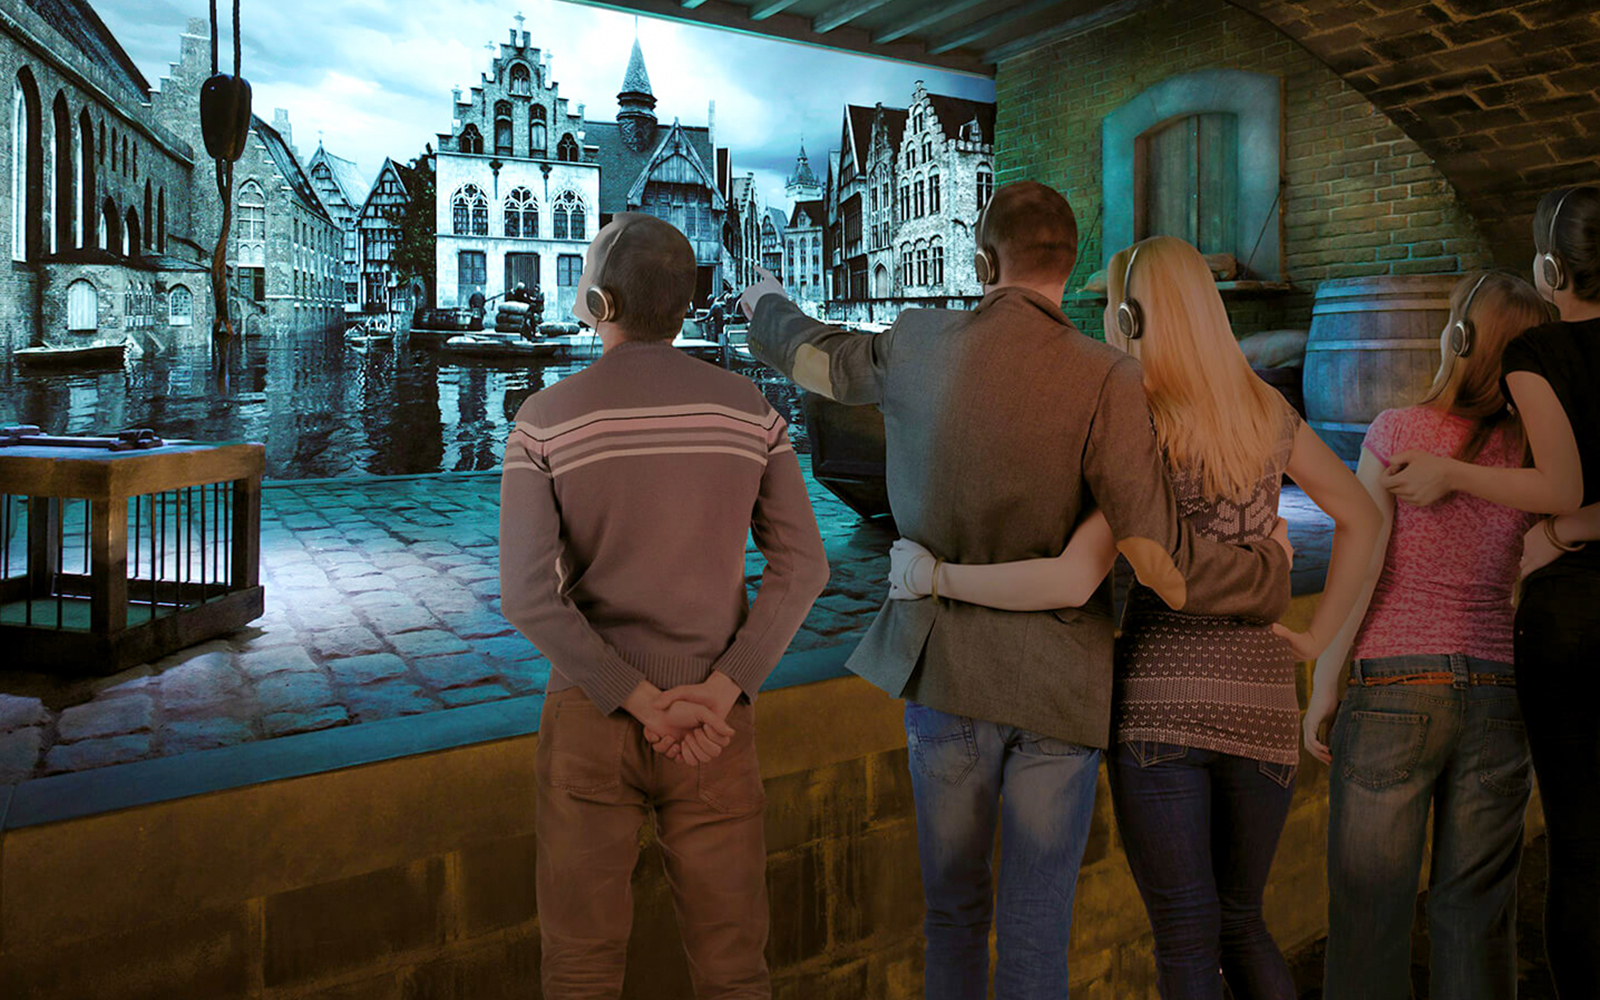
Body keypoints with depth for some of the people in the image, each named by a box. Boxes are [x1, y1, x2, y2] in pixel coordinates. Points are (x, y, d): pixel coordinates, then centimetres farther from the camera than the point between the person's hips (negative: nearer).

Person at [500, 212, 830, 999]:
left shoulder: (544, 420, -8)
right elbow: (801, 566, -8)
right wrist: (714, 696, -14)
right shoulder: (748, 411, -2)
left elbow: (528, 593, -16)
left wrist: (647, 706, -15)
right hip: (716, 724, 2)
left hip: (591, 714, -1)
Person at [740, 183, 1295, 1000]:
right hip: (1058, 687, -3)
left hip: (942, 672, 3)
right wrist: (1271, 570, 2)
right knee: (1036, 932, 12)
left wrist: (768, 306, 41)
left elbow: (821, 357, 18)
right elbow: (1161, 559, -19)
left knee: (953, 911, 21)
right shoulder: (1105, 380, -15)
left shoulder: (918, 345, -4)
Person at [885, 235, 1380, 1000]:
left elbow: (1073, 580, -24)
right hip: (1260, 700, 5)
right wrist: (1315, 639, 15)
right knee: (1242, 922, 22)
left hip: (1157, 698, -5)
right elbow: (1360, 515, 15)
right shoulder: (1268, 415, 4)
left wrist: (933, 576, -16)